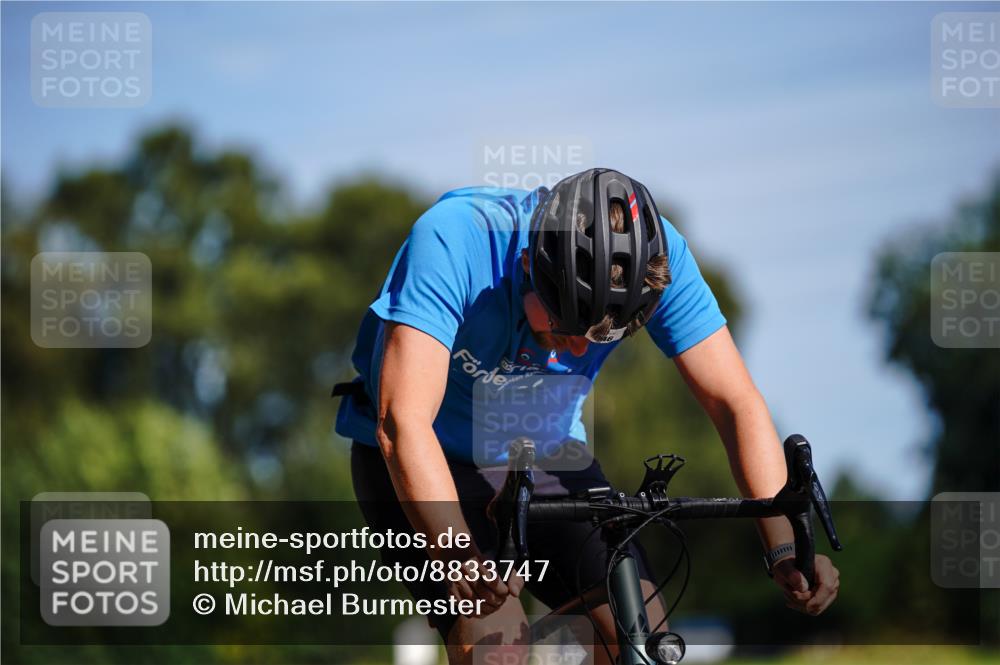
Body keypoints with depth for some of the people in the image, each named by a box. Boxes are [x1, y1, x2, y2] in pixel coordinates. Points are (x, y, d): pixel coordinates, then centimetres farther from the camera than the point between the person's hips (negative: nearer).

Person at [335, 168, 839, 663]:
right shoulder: (453, 238, -33)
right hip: (430, 460, -4)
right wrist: (459, 558, -53)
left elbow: (736, 404, -20)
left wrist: (784, 550, -33)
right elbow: (403, 420, -40)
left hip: (543, 457, 4)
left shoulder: (657, 255, -22)